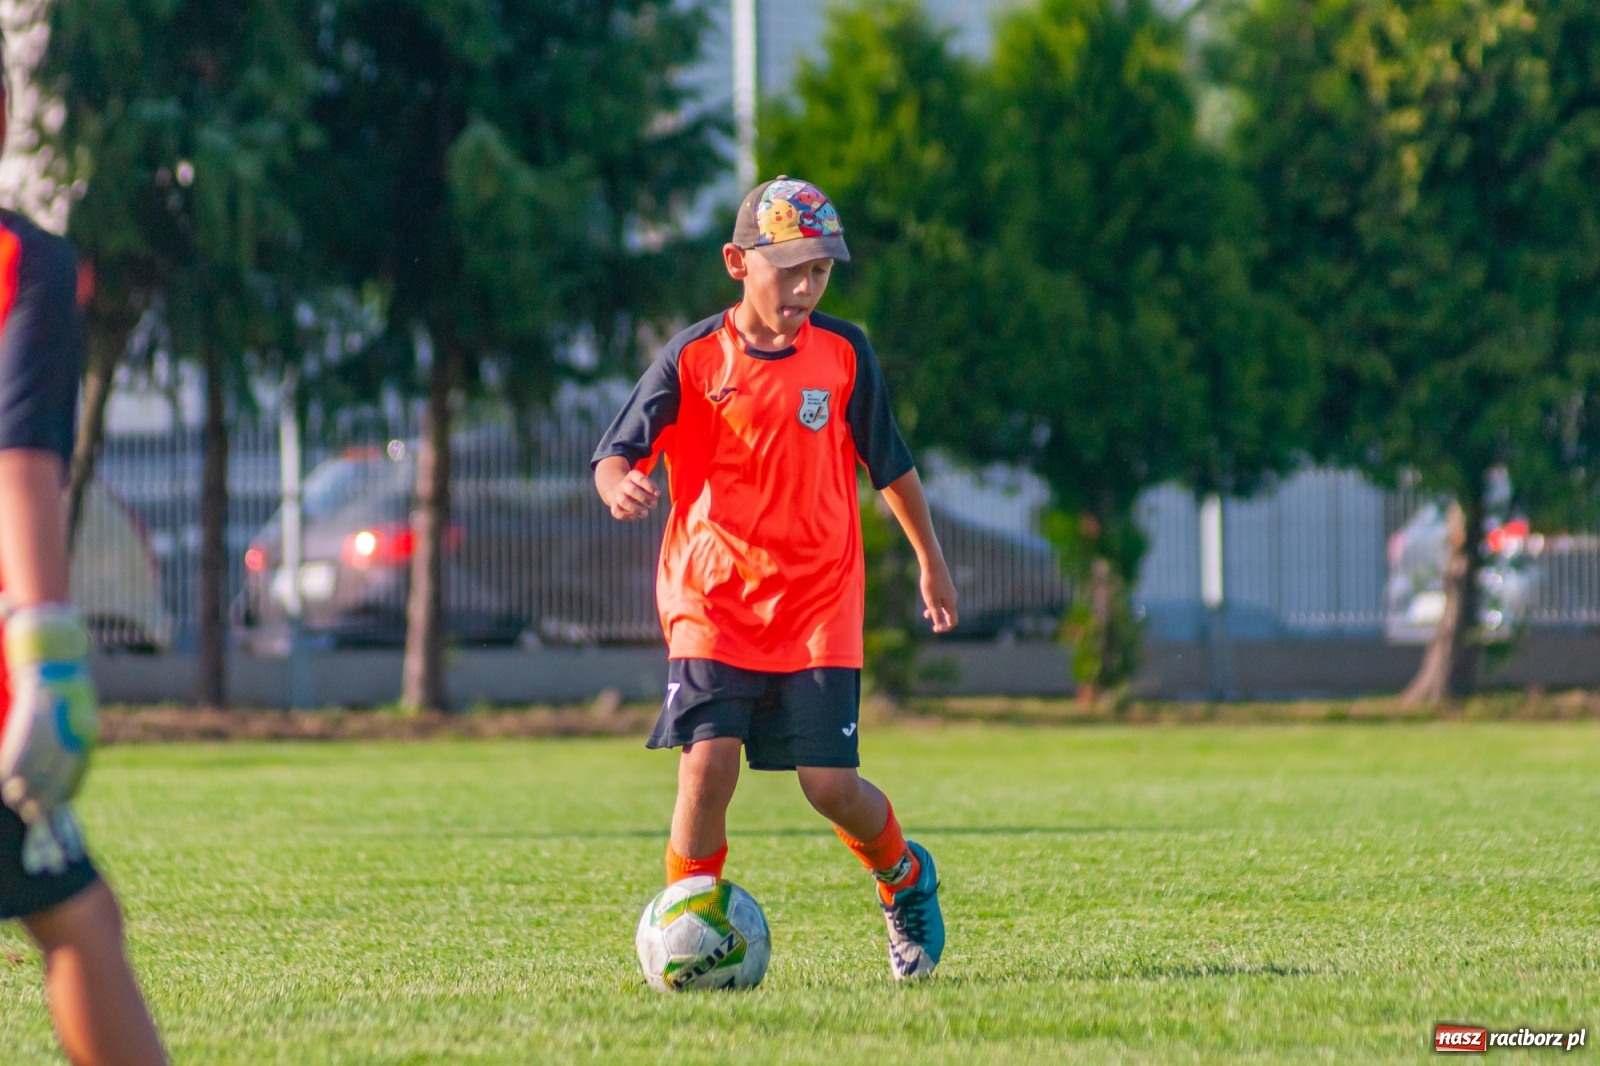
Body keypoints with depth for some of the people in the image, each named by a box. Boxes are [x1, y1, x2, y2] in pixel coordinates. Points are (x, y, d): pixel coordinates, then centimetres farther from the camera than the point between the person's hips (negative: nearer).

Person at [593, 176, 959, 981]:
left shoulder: (844, 355, 2)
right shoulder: (694, 358, -5)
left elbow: (890, 464, 15)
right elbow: (618, 453, -10)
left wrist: (930, 561, 24)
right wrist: (621, 487, -34)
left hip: (819, 605, 1)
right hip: (712, 603, -1)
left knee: (830, 782, -5)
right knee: (708, 762, -16)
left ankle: (903, 876, 26)